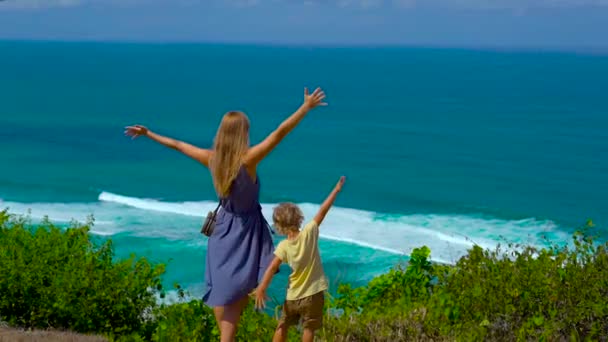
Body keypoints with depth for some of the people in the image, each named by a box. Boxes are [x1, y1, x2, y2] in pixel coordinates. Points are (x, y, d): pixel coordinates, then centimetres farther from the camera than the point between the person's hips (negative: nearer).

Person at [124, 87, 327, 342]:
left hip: (224, 227, 5)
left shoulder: (211, 159, -8)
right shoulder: (248, 159, -21)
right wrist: (306, 107, -18)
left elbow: (176, 145, 5)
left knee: (222, 289, 12)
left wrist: (148, 134, 19)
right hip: (246, 229, -5)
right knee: (239, 290, 4)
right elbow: (280, 133, -22)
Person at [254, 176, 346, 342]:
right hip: (313, 293, -1)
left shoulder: (283, 246, -10)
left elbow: (272, 269, -13)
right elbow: (323, 211, -8)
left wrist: (261, 290, -10)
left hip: (293, 296, 1)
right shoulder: (309, 233, -13)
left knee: (282, 327, 15)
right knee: (309, 328, 7)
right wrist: (336, 190, -3)